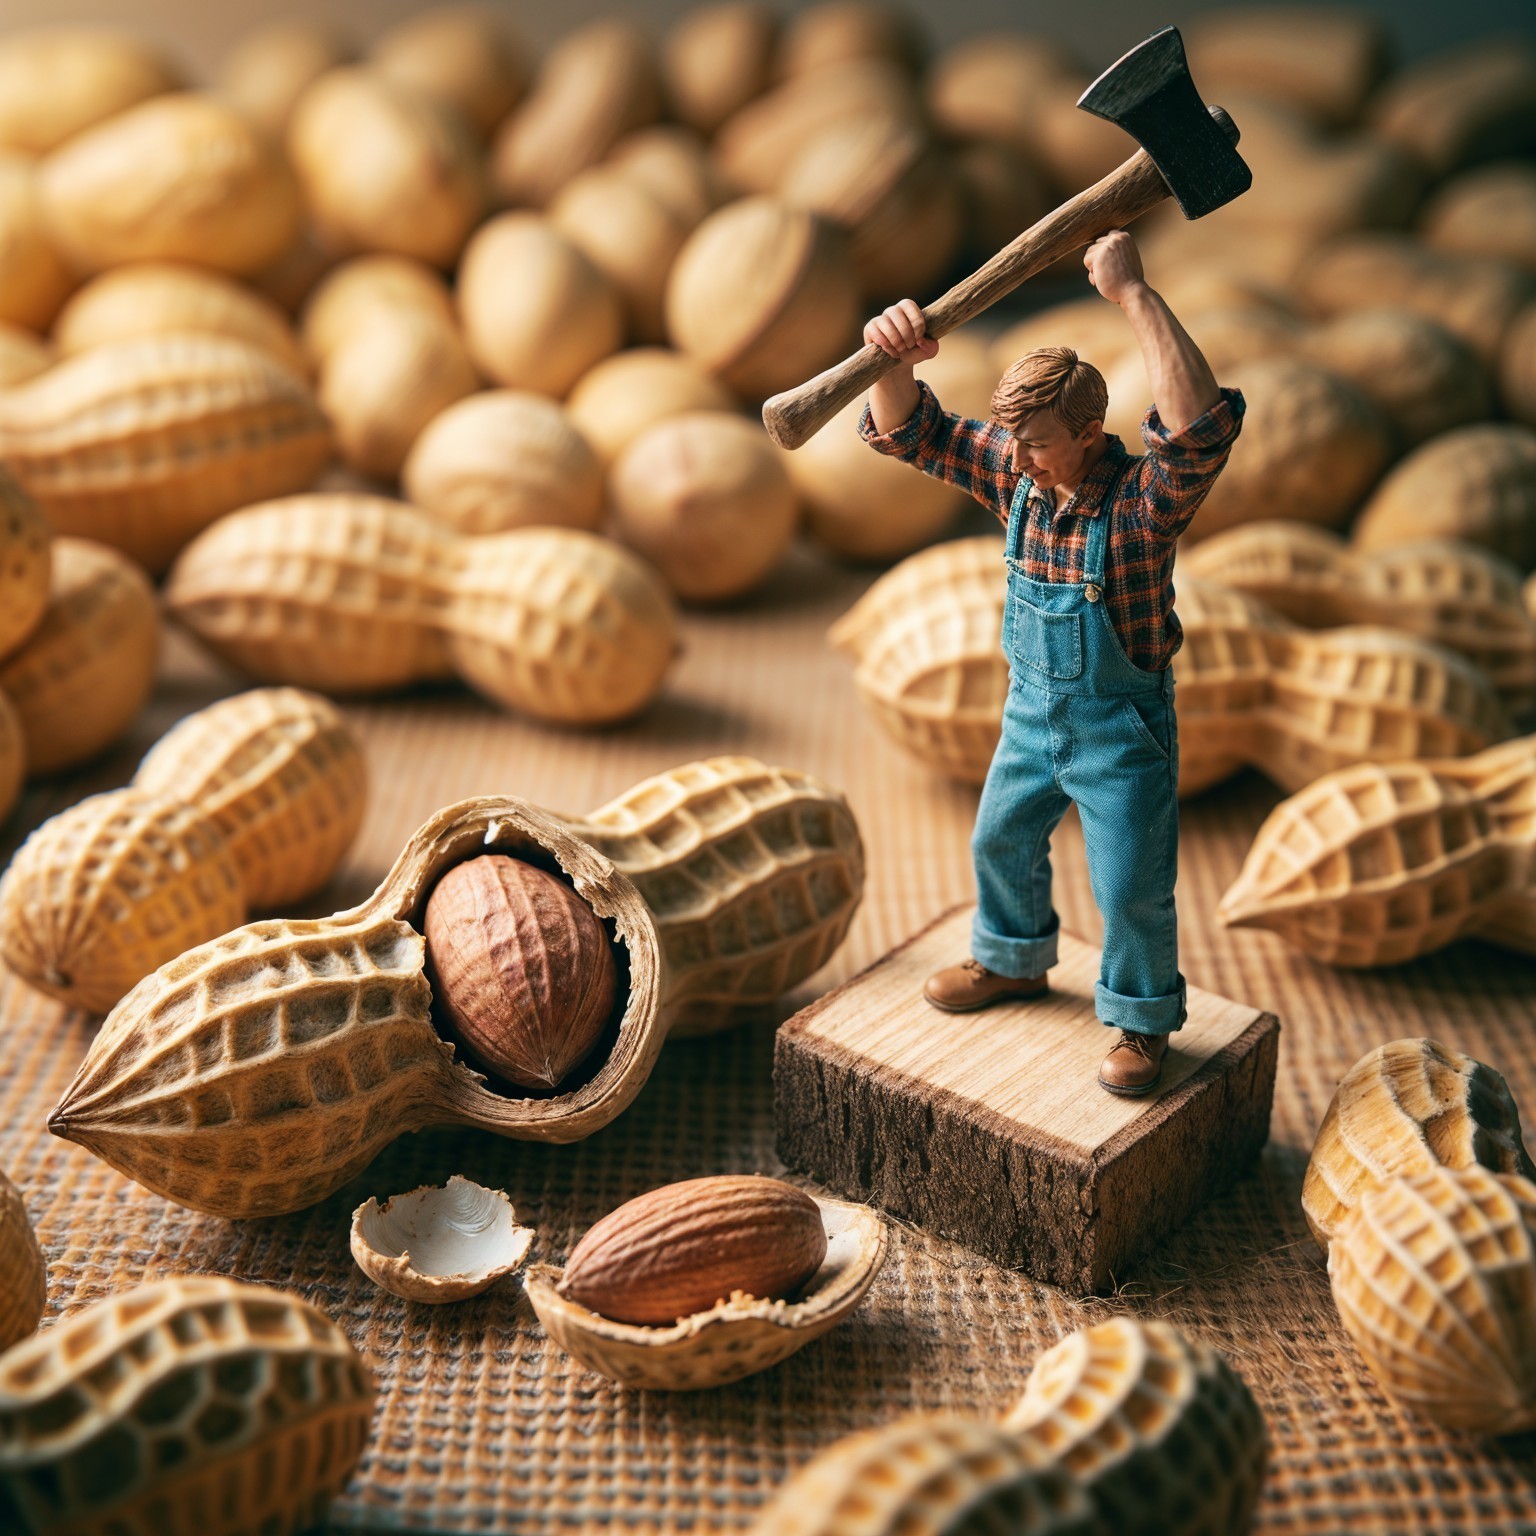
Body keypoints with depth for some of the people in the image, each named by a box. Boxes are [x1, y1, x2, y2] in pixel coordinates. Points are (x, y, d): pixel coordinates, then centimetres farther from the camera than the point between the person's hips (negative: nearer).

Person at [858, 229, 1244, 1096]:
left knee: (1131, 889, 3)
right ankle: (1014, 961, 51)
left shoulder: (1145, 499, -28)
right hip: (1033, 708, 6)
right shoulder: (1016, 477, -10)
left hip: (1122, 725, -6)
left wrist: (1133, 291, -49)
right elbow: (907, 431, -8)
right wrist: (897, 359, -32)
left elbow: (1204, 422, -49)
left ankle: (1143, 1022, 28)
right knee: (1002, 842, 24)